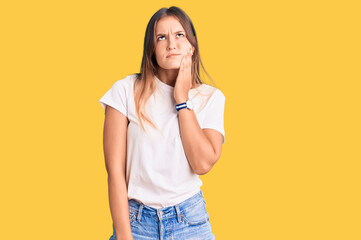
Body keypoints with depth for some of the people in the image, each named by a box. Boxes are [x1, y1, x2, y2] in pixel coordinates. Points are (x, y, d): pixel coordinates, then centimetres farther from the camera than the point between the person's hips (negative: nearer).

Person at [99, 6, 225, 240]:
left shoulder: (211, 98, 0)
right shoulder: (126, 90, -6)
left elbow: (203, 164, -14)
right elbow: (115, 170, -8)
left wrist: (181, 98, -12)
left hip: (190, 220, 1)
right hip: (136, 220, -1)